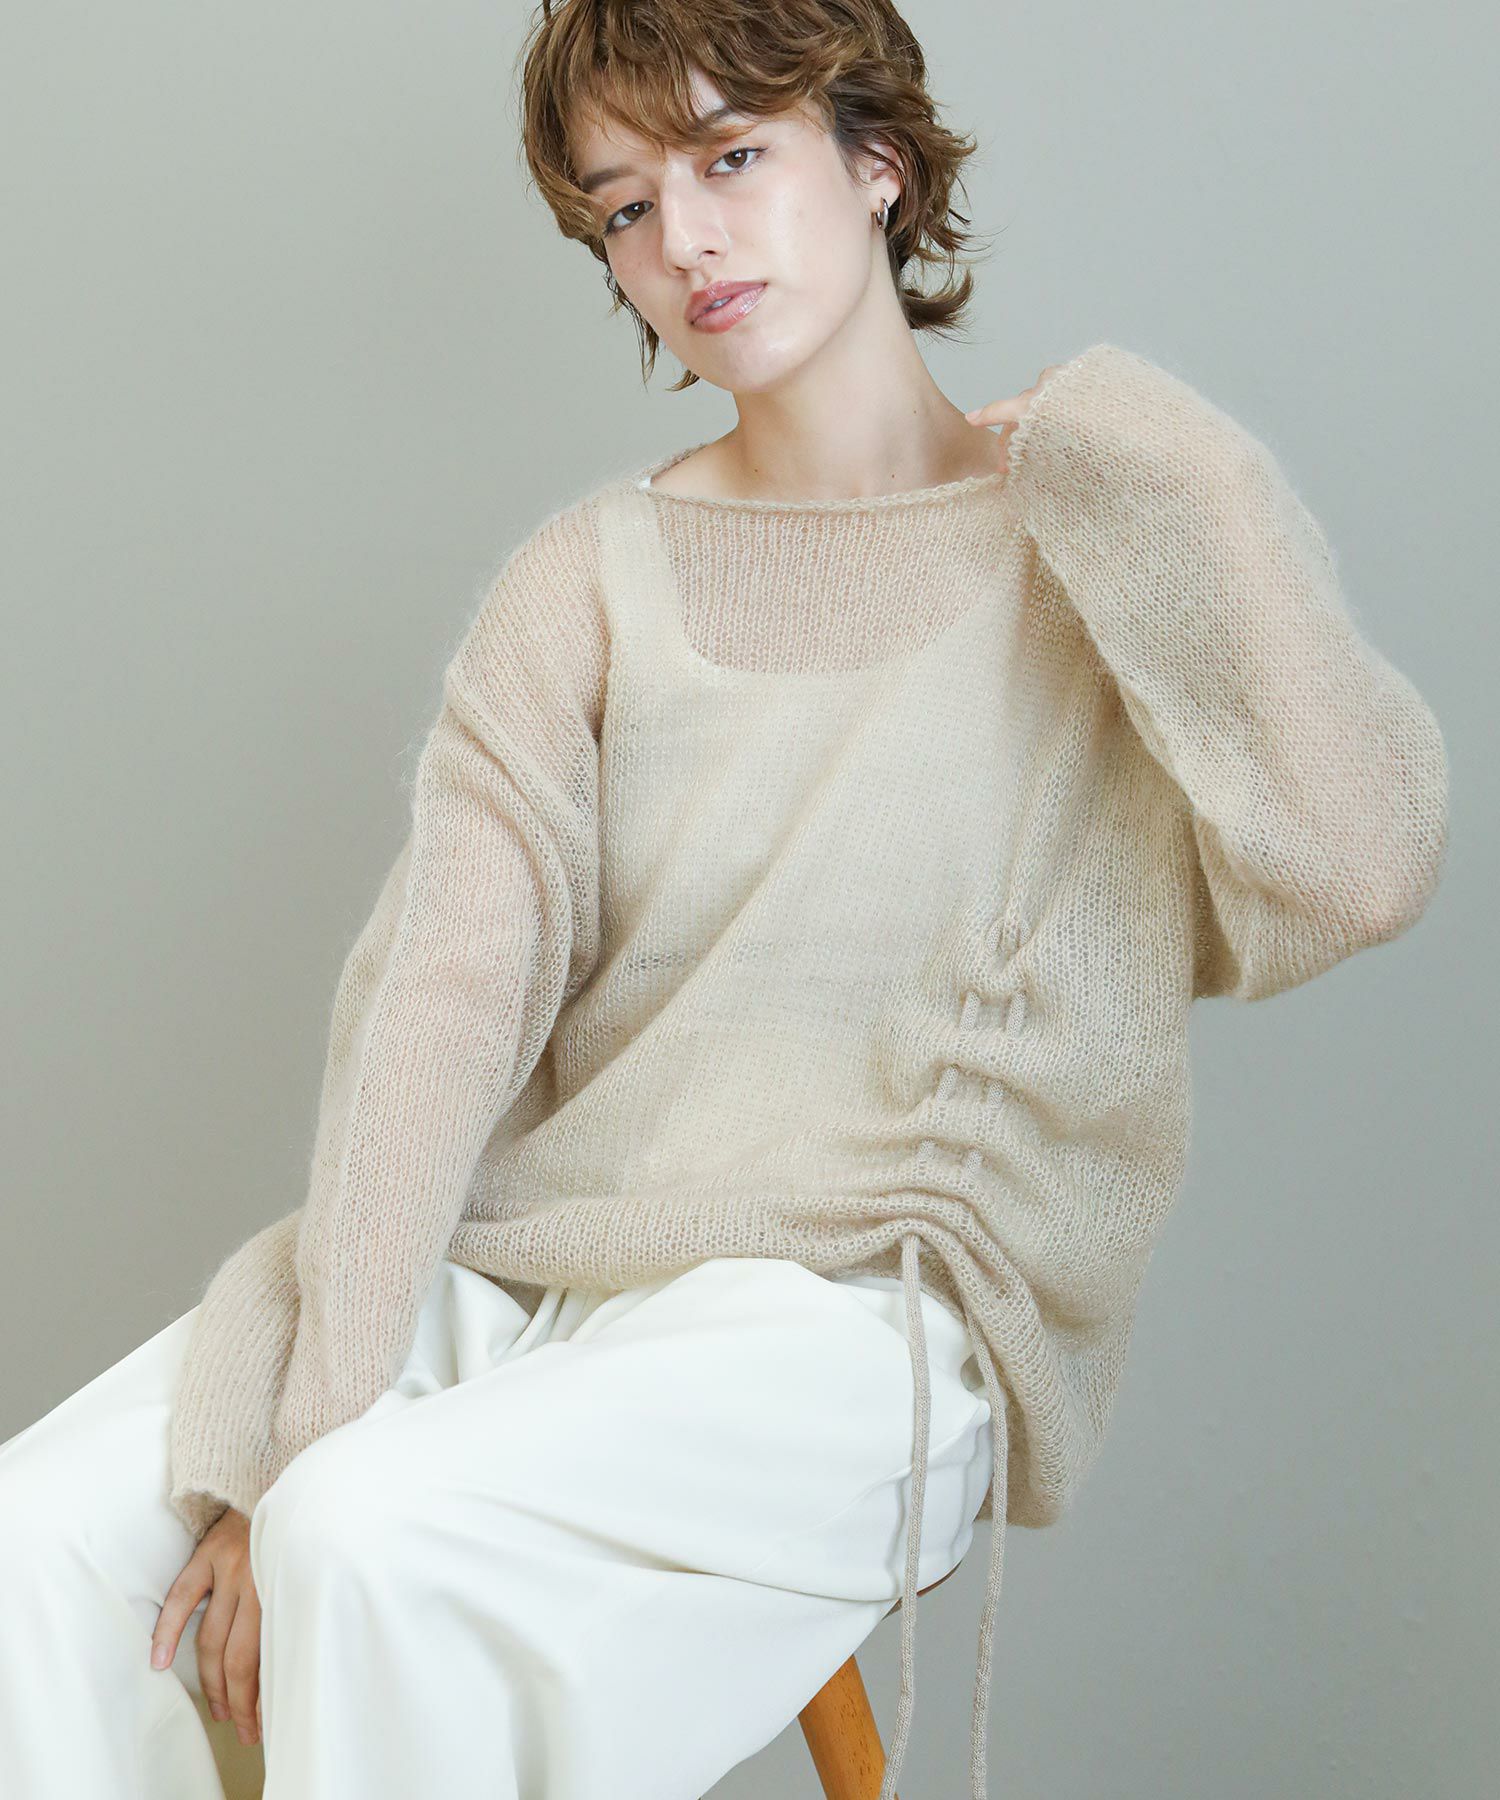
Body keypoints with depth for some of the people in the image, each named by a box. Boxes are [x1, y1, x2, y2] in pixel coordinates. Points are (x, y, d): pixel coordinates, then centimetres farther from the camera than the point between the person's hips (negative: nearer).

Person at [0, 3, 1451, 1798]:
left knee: (379, 1536, -29)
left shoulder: (1092, 557, 2)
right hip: (521, 1267, 4)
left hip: (859, 1312, -3)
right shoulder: (584, 580, 10)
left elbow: (1353, 869, -17)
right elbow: (442, 991, -4)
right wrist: (300, 1424, -15)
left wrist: (1156, 460, -8)